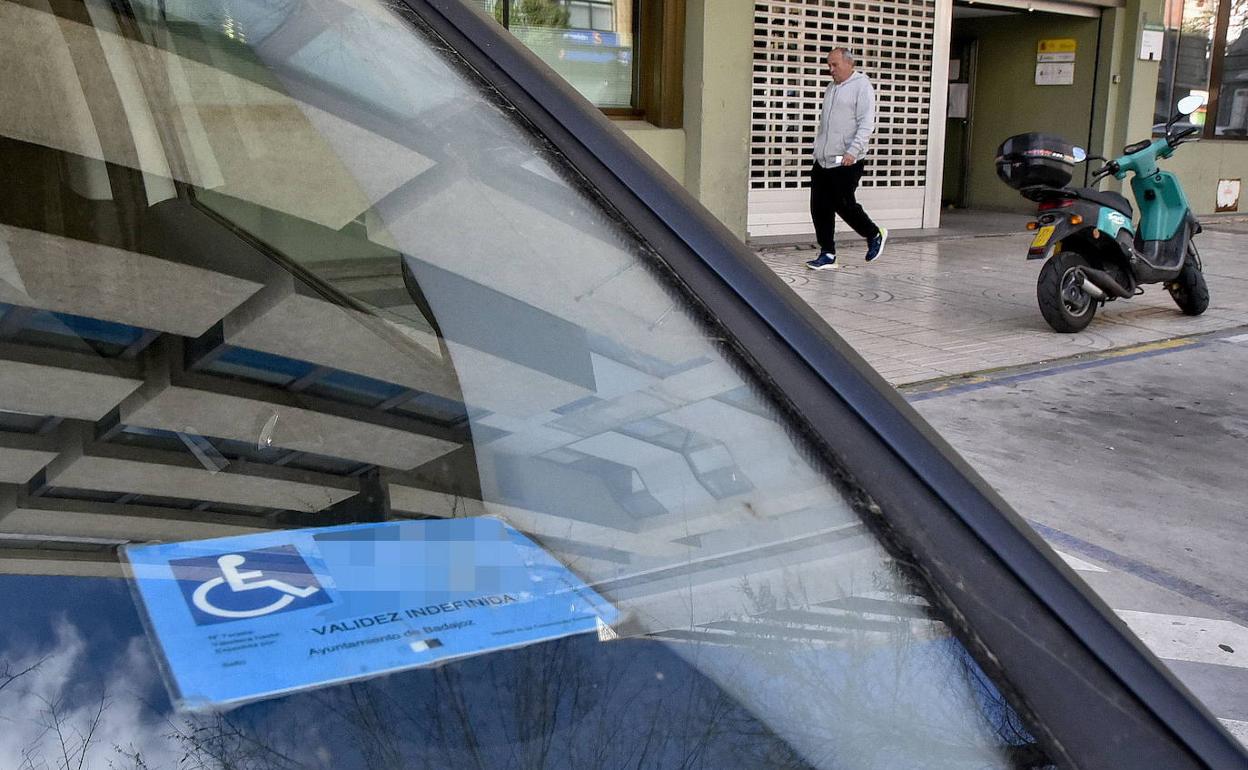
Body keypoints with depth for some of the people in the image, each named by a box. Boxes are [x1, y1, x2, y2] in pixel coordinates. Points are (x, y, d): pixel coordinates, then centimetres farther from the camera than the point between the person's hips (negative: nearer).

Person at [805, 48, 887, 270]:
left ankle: (875, 235, 19)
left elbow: (866, 123, -15)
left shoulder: (862, 86, -6)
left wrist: (853, 151, -25)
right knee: (820, 208, 2)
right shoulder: (831, 88, 18)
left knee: (844, 205, -5)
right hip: (822, 160, 8)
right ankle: (827, 255, 9)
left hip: (846, 162, -8)